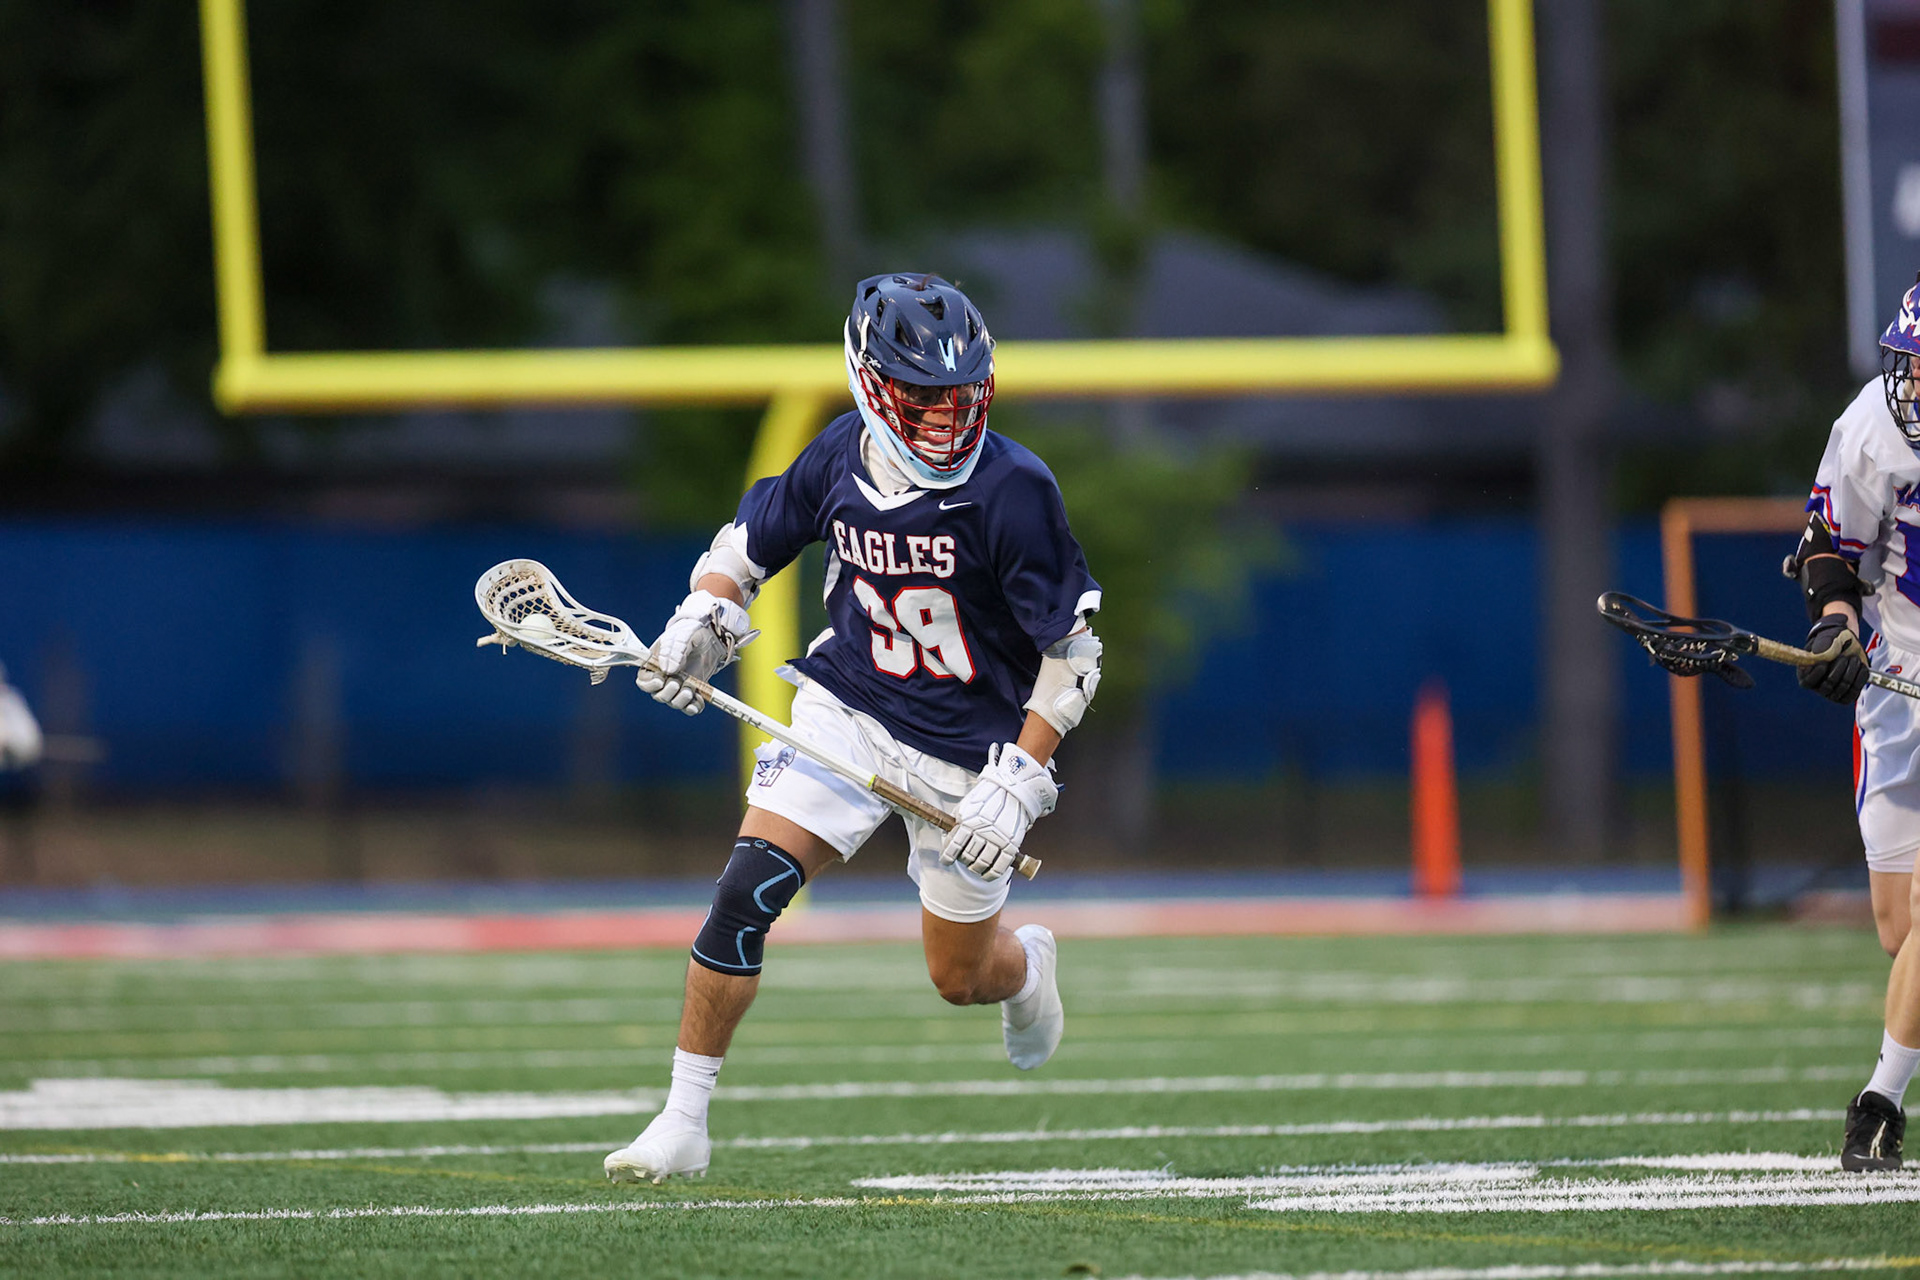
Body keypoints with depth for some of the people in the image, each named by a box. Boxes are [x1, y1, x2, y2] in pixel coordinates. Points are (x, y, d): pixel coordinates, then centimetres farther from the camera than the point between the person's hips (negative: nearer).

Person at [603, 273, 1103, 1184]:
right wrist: (703, 619, -9)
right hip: (847, 709, 3)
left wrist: (1018, 782, -22)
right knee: (747, 893, -16)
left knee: (961, 979, 9)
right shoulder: (842, 457, -8)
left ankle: (1029, 965, 48)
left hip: (968, 753, -3)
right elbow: (749, 542, 10)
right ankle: (683, 1124, -9)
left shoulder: (1014, 490, -21)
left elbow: (1073, 651, -16)